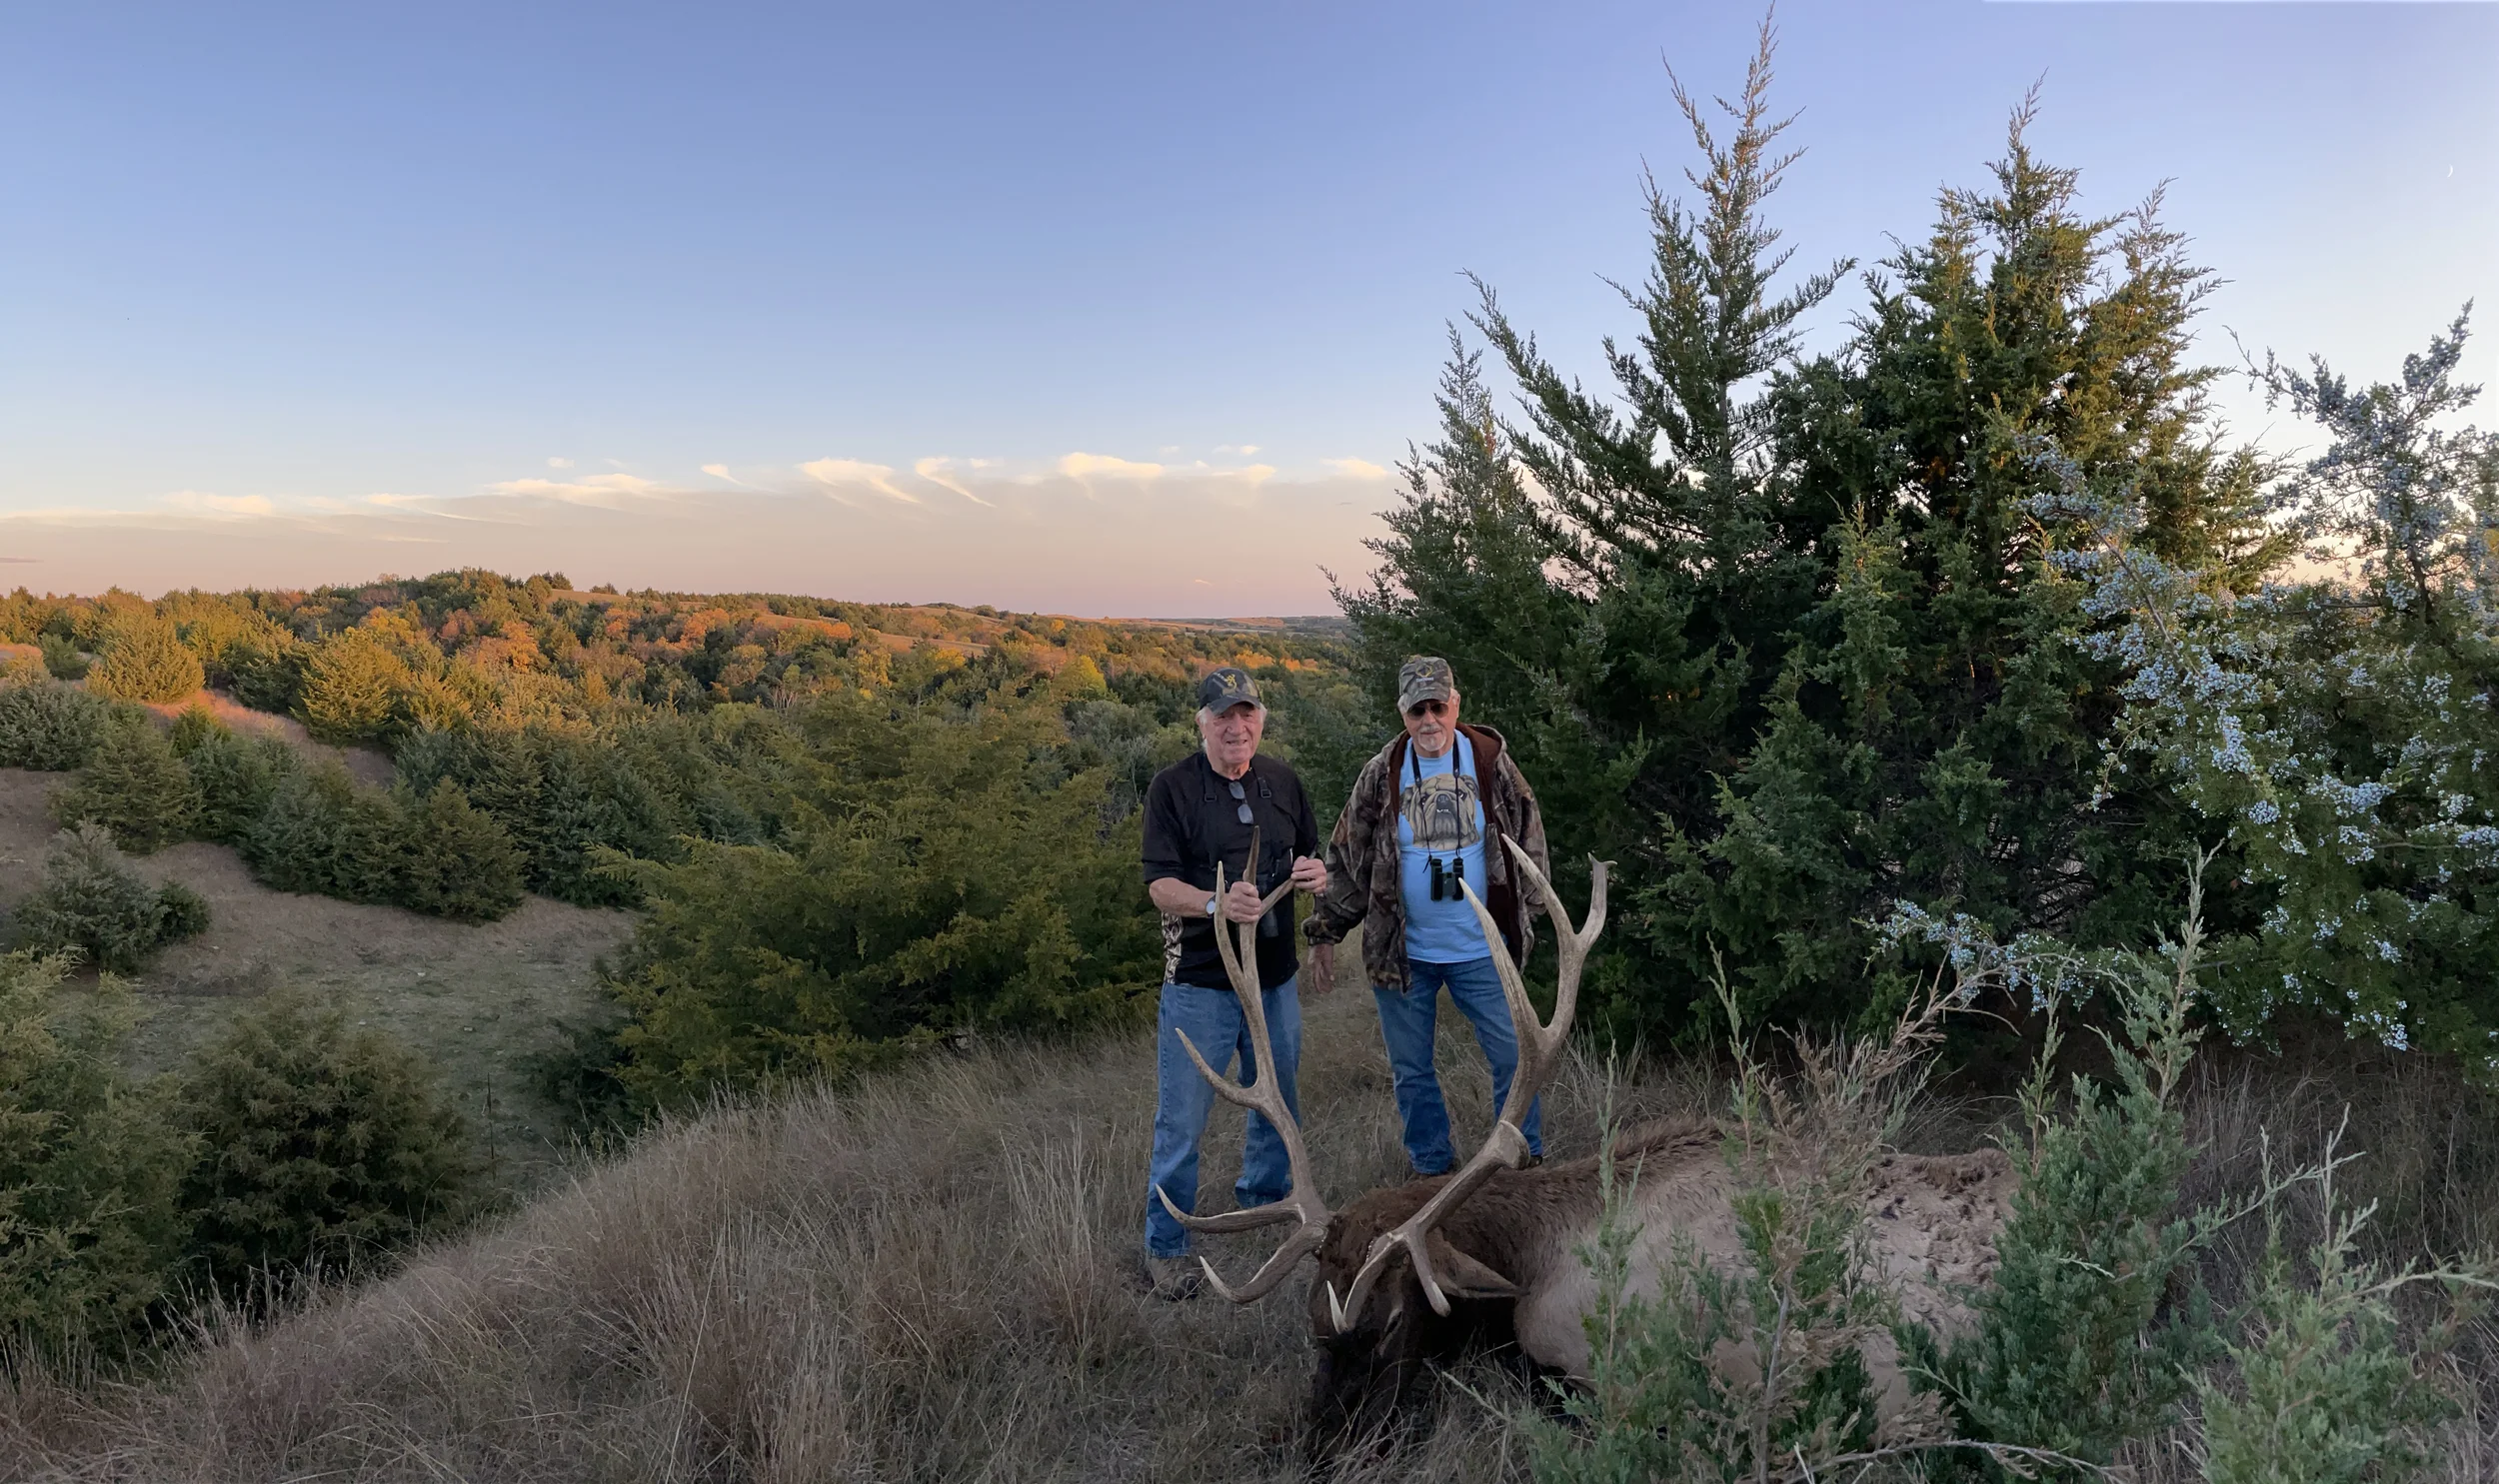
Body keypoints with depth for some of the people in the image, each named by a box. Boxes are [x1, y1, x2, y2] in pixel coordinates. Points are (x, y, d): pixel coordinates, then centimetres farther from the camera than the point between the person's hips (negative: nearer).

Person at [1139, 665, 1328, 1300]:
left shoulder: (1282, 780, 6)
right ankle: (1165, 1247, 17)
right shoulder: (1172, 787, -9)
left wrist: (1317, 873, -10)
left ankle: (1265, 1202, 43)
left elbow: (1311, 855, 15)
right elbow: (1160, 884, -13)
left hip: (1276, 978, 5)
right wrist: (1216, 904, -32)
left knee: (1278, 1104, 20)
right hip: (1200, 983, -5)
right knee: (1182, 1121, 1)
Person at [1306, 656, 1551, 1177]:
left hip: (1480, 950, 0)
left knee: (1515, 1056, 5)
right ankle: (1433, 1168, 29)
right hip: (1402, 953, 1)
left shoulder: (1491, 763, -3)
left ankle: (1528, 1162, 24)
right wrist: (1325, 933, 3)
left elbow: (1529, 839, 8)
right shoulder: (1381, 775, -4)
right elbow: (1346, 858, 3)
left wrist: (1526, 912, 7)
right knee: (1411, 1070, 11)